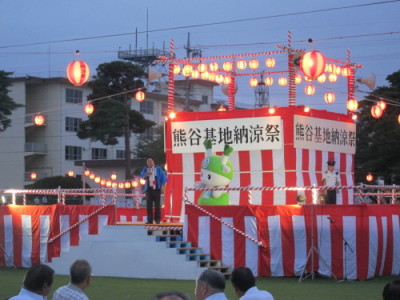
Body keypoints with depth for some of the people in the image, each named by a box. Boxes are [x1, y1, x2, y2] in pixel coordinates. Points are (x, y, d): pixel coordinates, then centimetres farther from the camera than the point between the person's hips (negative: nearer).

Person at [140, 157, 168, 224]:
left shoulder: (158, 169, 4)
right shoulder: (145, 169, 10)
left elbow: (163, 178, 3)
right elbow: (143, 177, -4)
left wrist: (163, 188, -4)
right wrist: (147, 173, -21)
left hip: (156, 189, -2)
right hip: (149, 189, 2)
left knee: (157, 205, -3)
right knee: (149, 205, -1)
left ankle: (157, 219, 3)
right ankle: (150, 220, 2)